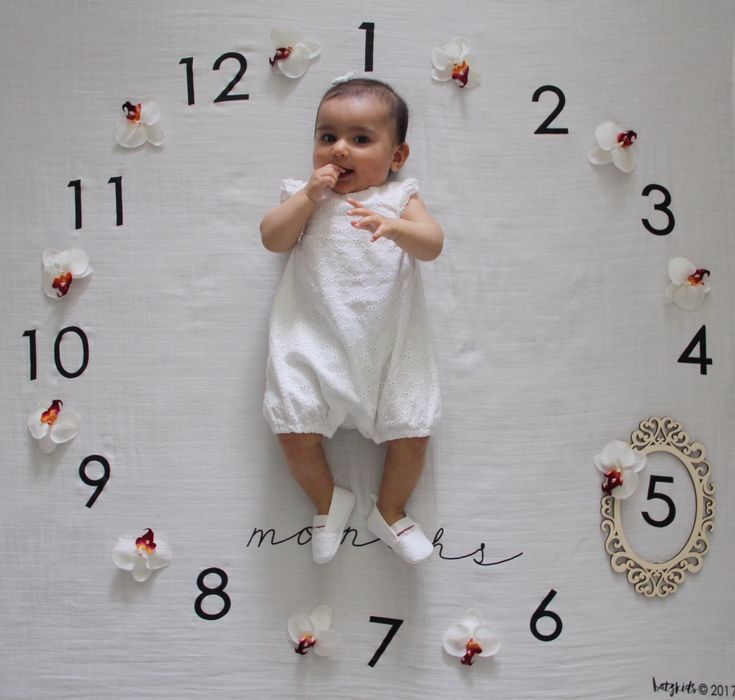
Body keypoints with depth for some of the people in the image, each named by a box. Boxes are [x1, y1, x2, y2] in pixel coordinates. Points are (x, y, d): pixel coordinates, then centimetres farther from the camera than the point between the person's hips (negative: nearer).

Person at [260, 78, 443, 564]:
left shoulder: (400, 198, 6)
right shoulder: (303, 195, 10)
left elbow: (433, 244, -9)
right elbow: (272, 238, -4)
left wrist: (394, 227, -28)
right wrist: (310, 194, -11)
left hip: (390, 343, 0)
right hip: (314, 342, 0)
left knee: (412, 432, -1)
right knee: (296, 432, -8)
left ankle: (391, 512, 26)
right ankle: (328, 502, 22)